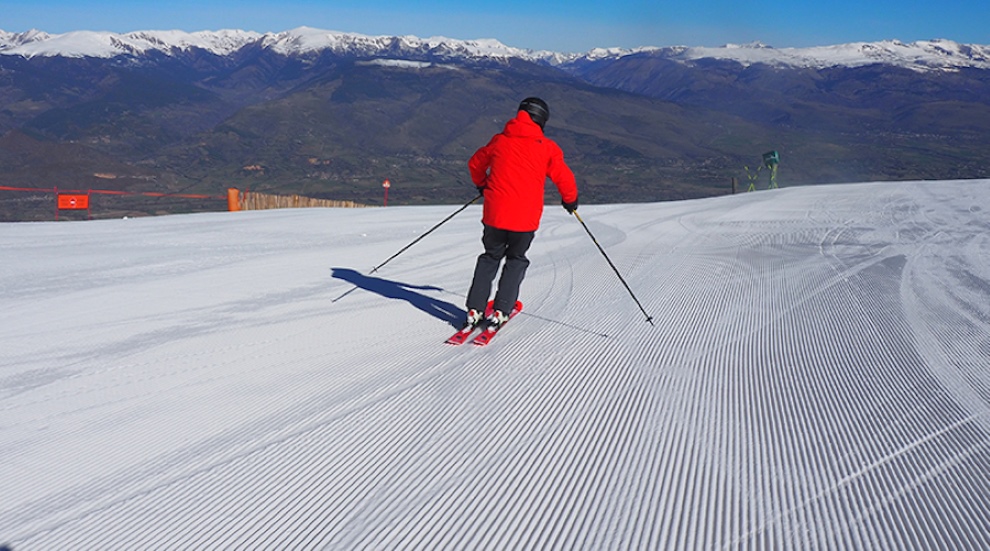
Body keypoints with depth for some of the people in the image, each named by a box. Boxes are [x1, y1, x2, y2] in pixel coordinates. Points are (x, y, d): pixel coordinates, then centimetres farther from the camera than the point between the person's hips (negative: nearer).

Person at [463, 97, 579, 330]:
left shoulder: (500, 140, 6)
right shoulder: (547, 147, -1)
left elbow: (475, 163, 18)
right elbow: (564, 178, 1)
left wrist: (482, 184, 38)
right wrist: (570, 200, 21)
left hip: (495, 213, 2)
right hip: (526, 217, -2)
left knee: (490, 257, 19)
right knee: (516, 260, 18)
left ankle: (474, 311, 11)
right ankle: (500, 312, 8)